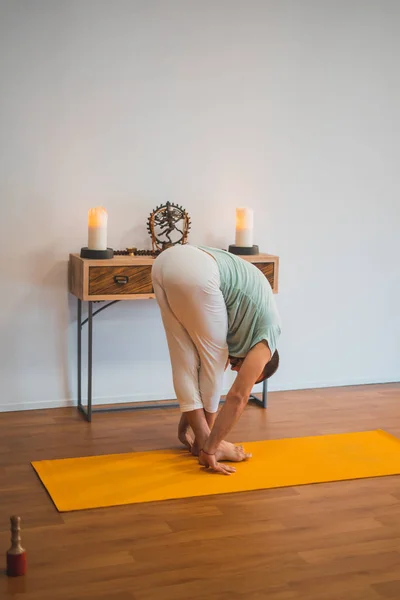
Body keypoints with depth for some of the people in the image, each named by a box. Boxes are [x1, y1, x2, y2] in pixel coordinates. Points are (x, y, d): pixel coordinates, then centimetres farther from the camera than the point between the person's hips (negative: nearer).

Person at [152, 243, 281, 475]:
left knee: (185, 359, 16)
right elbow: (238, 397, 8)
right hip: (195, 272, -7)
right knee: (213, 358, 12)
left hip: (168, 259, 7)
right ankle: (205, 440, 20)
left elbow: (211, 374, 35)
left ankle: (201, 436, 19)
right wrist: (210, 450, 11)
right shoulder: (267, 333, 13)